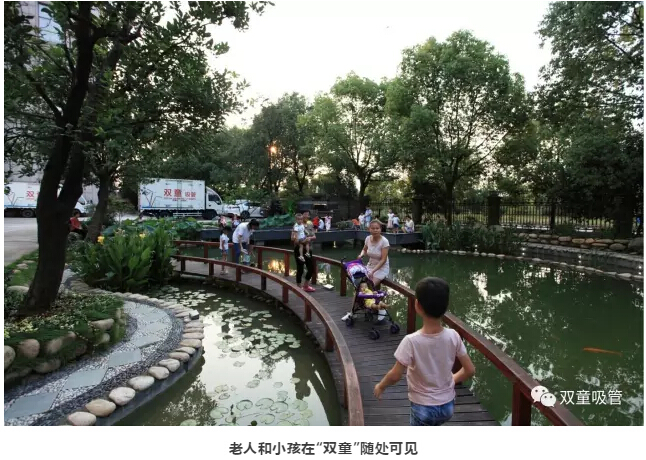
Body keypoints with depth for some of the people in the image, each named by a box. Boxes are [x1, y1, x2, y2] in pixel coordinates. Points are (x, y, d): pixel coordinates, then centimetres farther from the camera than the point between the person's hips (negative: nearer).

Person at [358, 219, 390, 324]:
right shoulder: (368, 238, -6)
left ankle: (381, 311, -6)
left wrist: (373, 271, -29)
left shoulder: (384, 241, -22)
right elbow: (364, 250, 15)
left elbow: (383, 260, -23)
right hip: (370, 265, 6)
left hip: (382, 268, -6)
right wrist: (361, 255, -8)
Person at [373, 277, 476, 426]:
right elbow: (470, 370, -6)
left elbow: (395, 376, -19)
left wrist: (380, 386, 1)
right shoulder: (453, 336, -16)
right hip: (448, 405, 4)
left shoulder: (411, 341, -27)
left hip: (423, 407, -4)